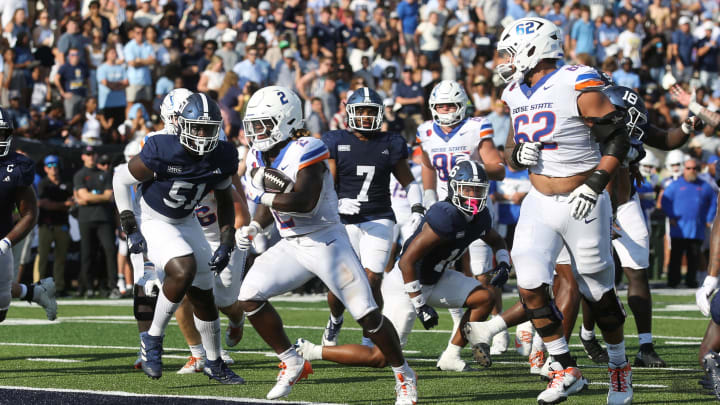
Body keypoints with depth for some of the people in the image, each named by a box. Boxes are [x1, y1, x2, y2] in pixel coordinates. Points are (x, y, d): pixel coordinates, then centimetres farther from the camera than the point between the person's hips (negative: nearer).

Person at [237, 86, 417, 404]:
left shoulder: (304, 153, -20)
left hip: (326, 242, -7)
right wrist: (255, 226, 0)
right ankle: (292, 364, 6)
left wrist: (264, 197, -20)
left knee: (366, 314, -7)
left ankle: (404, 375, 12)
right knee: (250, 297, -8)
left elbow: (305, 202, -31)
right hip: (291, 246, 7)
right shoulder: (258, 160, 6)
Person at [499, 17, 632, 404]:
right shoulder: (517, 94, 8)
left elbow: (618, 139, -13)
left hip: (581, 203, -6)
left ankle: (619, 367, 25)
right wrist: (517, 155, -7)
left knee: (598, 292, 5)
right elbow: (511, 150, 17)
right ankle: (565, 371, 1)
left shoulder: (577, 87, -15)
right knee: (530, 285, -10)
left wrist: (594, 186, -20)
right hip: (539, 203, 6)